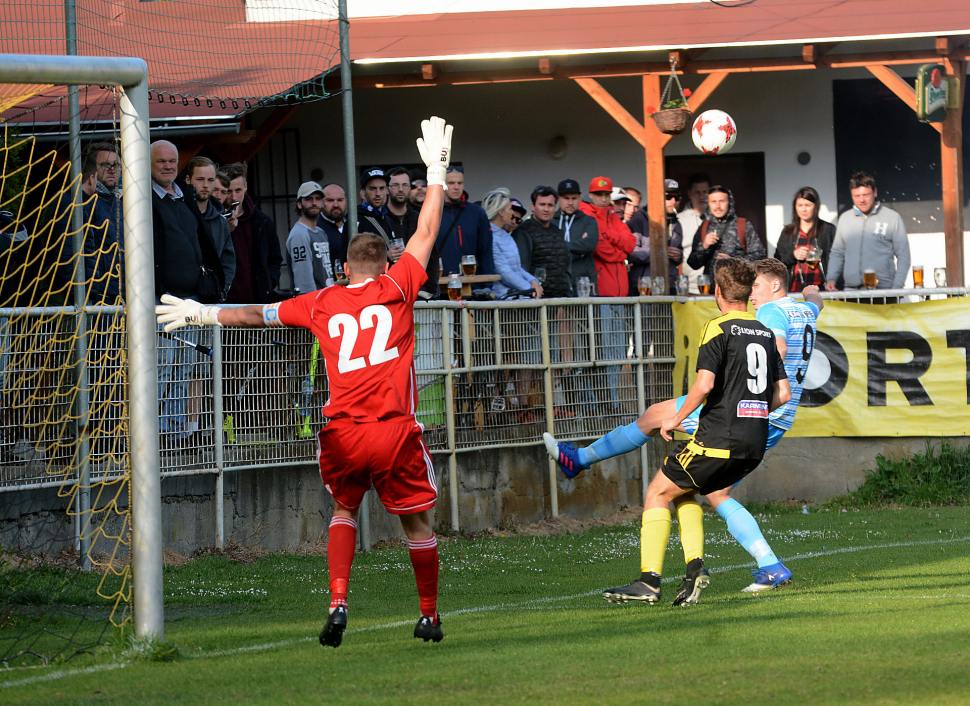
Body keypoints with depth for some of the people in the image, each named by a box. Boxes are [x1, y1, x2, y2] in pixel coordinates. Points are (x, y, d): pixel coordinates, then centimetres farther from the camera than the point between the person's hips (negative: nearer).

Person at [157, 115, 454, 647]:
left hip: (342, 432, 2)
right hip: (395, 430, -2)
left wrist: (203, 314, 34)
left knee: (344, 510, 20)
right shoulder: (396, 288, 5)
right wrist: (436, 170, 21)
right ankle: (429, 616, 20)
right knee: (415, 522, 12)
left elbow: (260, 314, 21)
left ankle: (338, 602, 0)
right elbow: (426, 231, 12)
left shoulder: (322, 303, 11)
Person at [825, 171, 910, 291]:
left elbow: (903, 256, 4)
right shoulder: (845, 219, 16)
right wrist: (831, 279, 7)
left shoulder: (893, 218, 5)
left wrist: (897, 288, -6)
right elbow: (837, 253, 22)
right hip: (851, 289, 3)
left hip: (882, 289, -3)